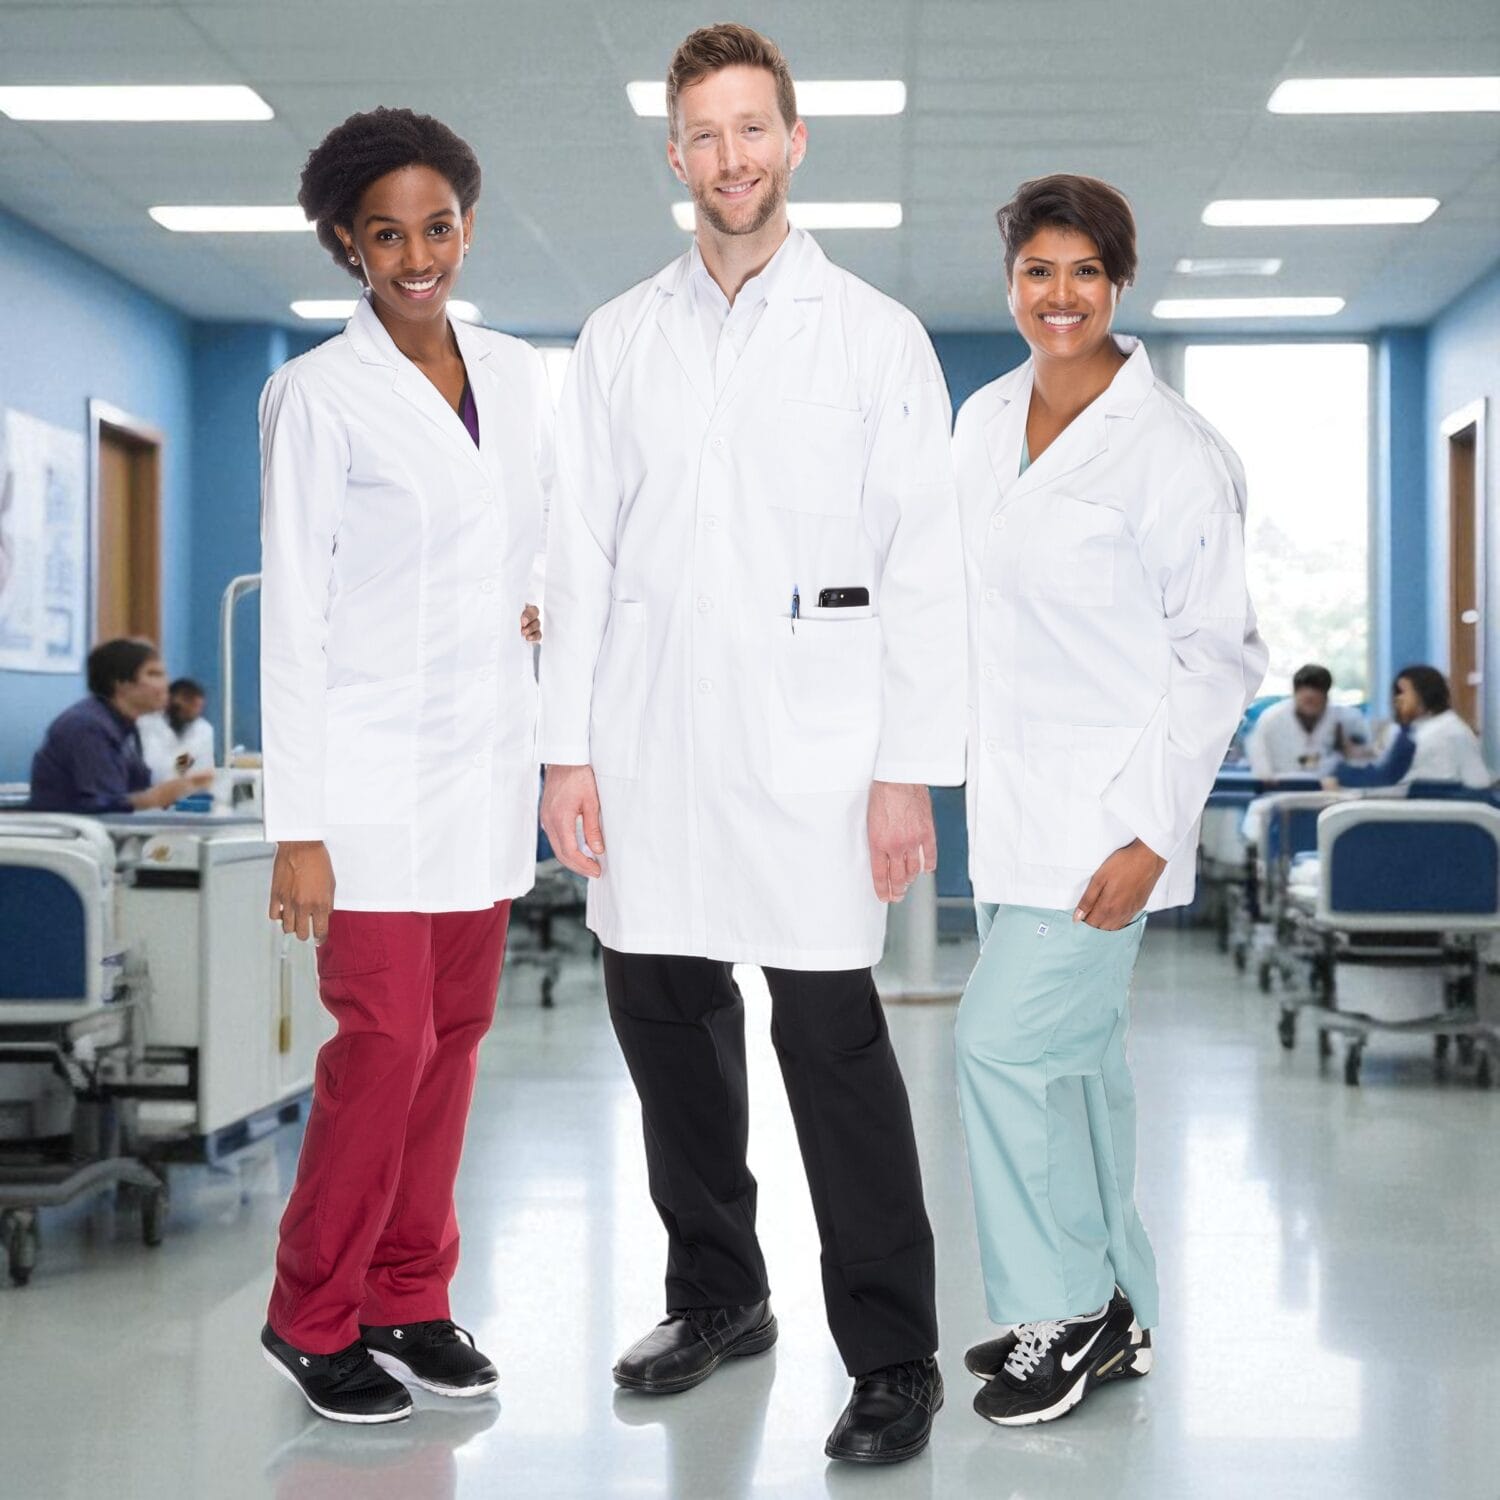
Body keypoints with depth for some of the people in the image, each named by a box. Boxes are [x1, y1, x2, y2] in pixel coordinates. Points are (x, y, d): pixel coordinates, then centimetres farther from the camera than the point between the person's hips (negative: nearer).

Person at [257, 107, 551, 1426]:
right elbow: (293, 615, -9)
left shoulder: (518, 376, 10)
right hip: (371, 765, -5)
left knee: (456, 1031, 8)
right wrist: (298, 825, -13)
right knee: (387, 1040, -7)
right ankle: (313, 1316, 10)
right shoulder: (319, 395, -7)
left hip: (487, 759, 6)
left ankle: (409, 1299, 20)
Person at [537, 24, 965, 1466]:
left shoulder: (876, 336, 5)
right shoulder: (618, 341, 13)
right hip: (646, 737, 4)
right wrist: (566, 748, 3)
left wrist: (909, 769, -7)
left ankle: (892, 1359, 3)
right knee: (664, 1019, 8)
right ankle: (717, 1296, 26)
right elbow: (579, 555, 12)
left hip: (809, 740, -3)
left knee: (832, 1036, -7)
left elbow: (924, 569, 1)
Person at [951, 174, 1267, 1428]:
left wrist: (1150, 835, -16)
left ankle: (1062, 1312, 7)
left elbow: (1218, 656, -11)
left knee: (1004, 1041, -11)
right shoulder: (985, 424, 8)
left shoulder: (1174, 451, -12)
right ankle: (1115, 1312, 27)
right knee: (1075, 1050, 14)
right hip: (1010, 799, 7)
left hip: (1110, 806, -7)